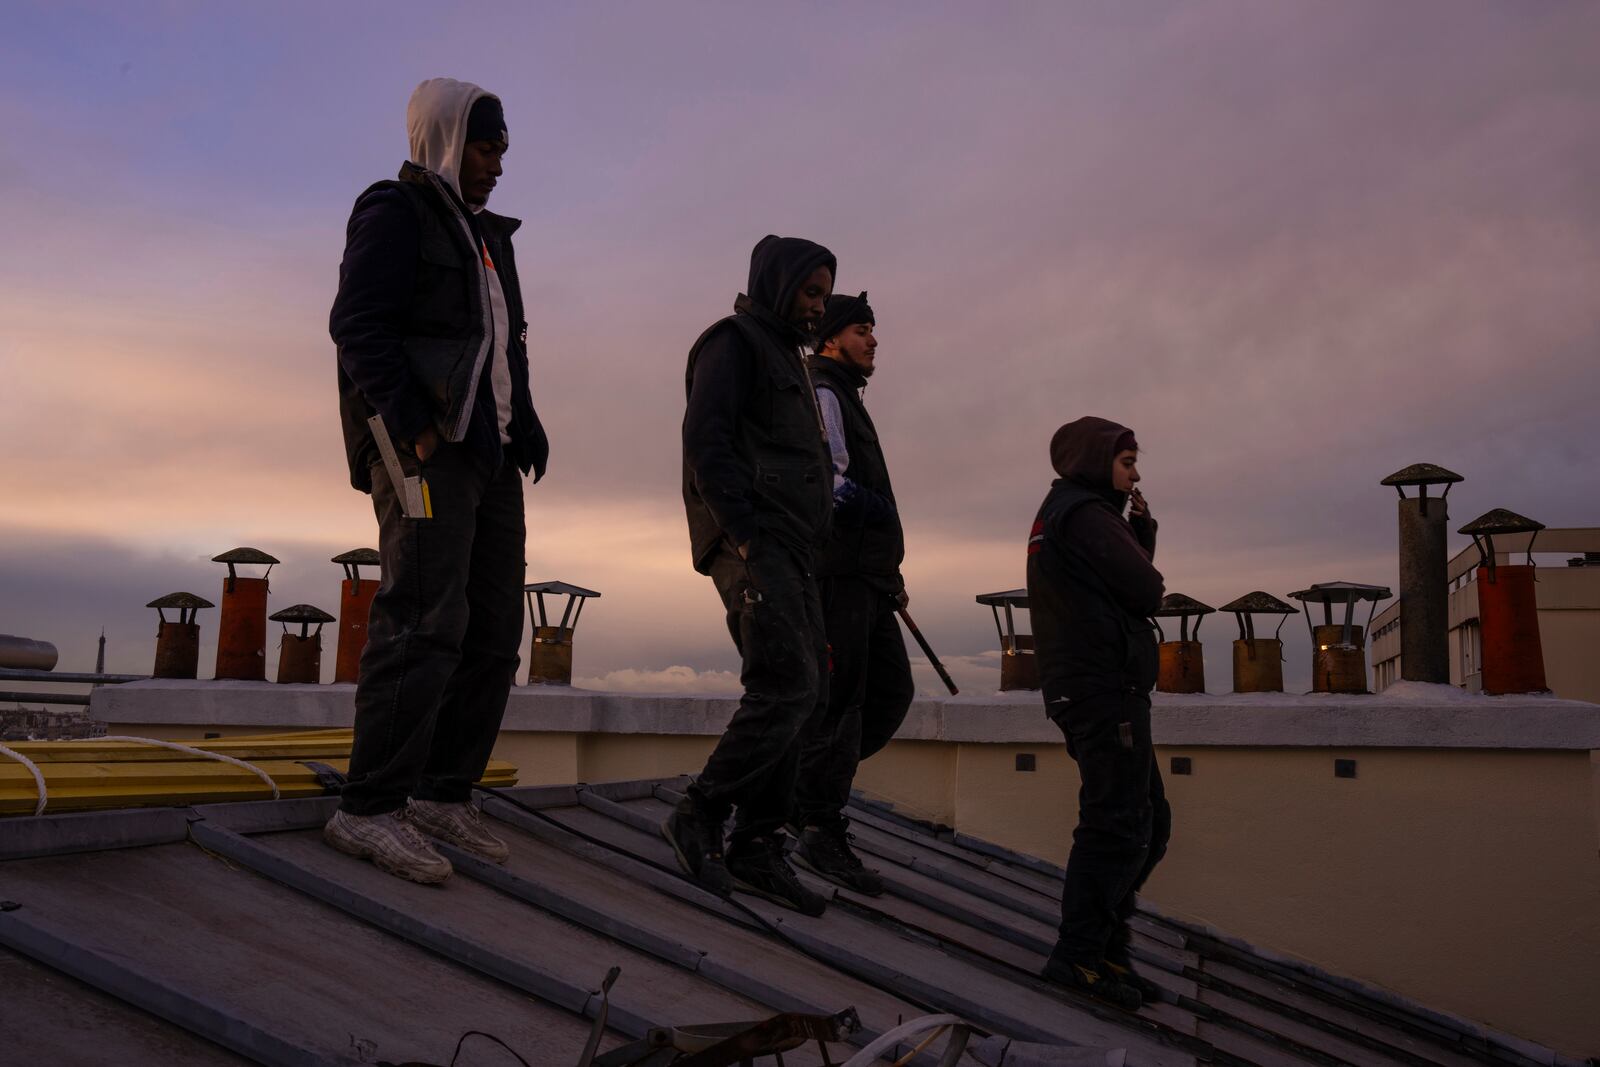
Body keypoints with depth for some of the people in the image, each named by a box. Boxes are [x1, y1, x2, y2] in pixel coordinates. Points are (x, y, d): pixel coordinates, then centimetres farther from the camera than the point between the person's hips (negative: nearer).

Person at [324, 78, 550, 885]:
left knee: (494, 629, 3)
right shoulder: (394, 214, 1)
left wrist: (525, 425, 12)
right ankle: (369, 809, -14)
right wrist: (411, 423, -22)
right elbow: (357, 323, -10)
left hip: (489, 453, 9)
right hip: (424, 447, -9)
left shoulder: (486, 236, 26)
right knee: (427, 620, -17)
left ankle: (443, 794, 9)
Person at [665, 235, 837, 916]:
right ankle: (698, 817, -6)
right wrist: (747, 534, -21)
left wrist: (803, 548, 14)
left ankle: (757, 848, 8)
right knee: (788, 686, -18)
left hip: (788, 550, 10)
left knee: (804, 693, 4)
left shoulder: (788, 358, 29)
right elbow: (705, 439, -13)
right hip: (750, 542, -10)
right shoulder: (734, 342, 1)